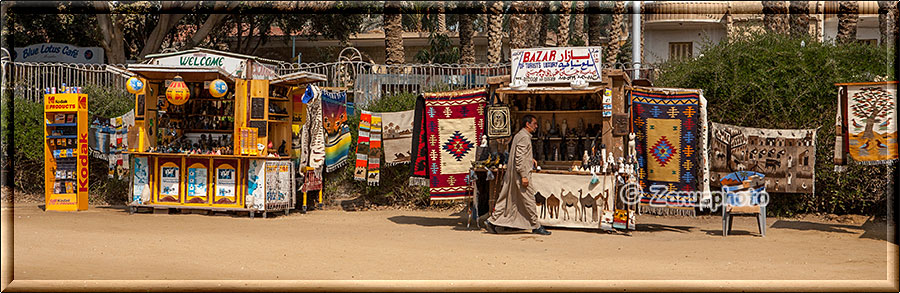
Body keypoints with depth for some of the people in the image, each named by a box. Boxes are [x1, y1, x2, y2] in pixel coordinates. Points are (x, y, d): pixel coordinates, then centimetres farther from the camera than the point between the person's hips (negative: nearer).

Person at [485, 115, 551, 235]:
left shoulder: (519, 135, 17)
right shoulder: (524, 137, -15)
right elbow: (519, 158, -21)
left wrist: (530, 158, 17)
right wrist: (524, 176, -22)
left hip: (511, 175, 10)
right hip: (521, 173, -10)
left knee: (506, 200, 11)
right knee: (529, 199, -2)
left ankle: (492, 221, 10)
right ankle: (536, 226, 5)